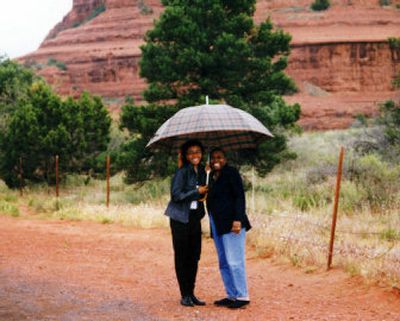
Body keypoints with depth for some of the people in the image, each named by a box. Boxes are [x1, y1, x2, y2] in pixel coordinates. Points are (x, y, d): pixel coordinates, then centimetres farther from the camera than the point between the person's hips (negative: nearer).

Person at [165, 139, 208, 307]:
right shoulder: (182, 172, -12)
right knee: (182, 257, -1)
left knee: (194, 256, 8)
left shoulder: (201, 171, 10)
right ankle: (185, 295, 6)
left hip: (195, 217, 7)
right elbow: (176, 195, -17)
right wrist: (197, 191, -16)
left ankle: (191, 294, 17)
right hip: (180, 218, -7)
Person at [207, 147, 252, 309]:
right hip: (217, 226, 8)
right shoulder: (212, 177, 18)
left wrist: (238, 219, -20)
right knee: (224, 263, 9)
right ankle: (231, 295, 14)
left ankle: (242, 296, -5)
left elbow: (239, 197, -12)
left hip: (230, 223, -8)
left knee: (234, 261, -9)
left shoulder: (231, 173, -4)